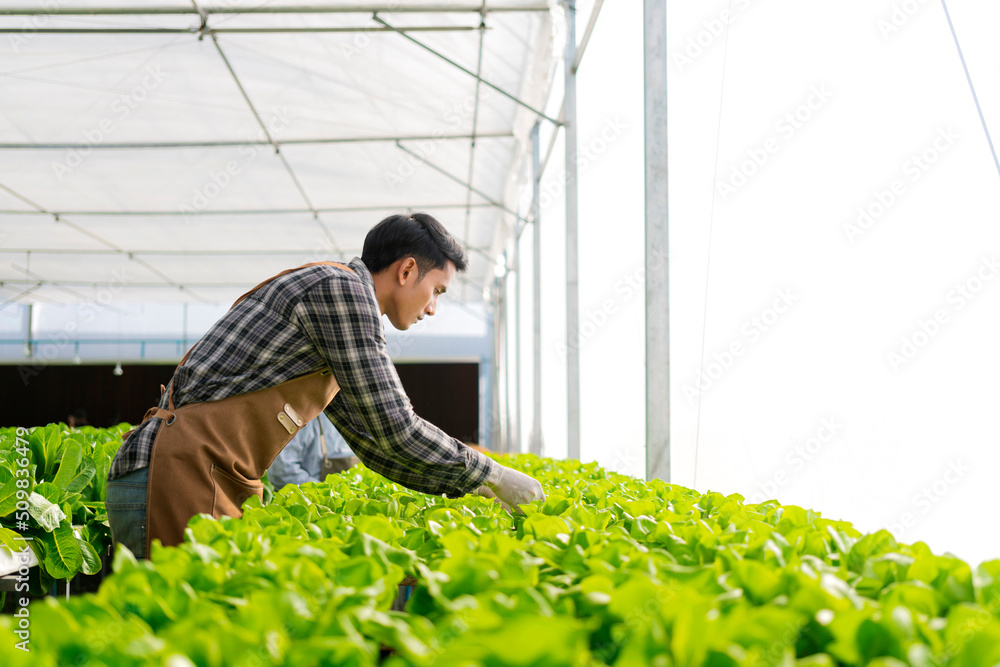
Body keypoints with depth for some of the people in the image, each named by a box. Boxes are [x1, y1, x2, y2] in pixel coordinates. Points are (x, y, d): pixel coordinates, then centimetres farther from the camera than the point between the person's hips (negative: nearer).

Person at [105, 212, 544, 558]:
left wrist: (470, 486, 25)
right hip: (179, 476, -10)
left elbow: (373, 441, 30)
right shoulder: (339, 287, -6)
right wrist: (490, 474, 2)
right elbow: (394, 427, -9)